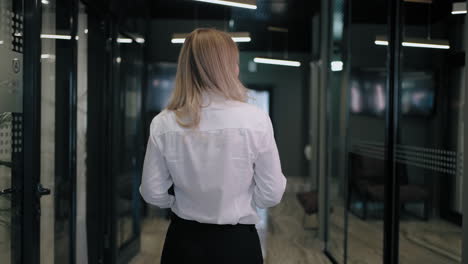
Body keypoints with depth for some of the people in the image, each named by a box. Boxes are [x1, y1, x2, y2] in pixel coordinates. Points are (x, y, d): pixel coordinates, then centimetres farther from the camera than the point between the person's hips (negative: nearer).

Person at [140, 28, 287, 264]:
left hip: (183, 241, 2)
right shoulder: (256, 119, -15)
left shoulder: (163, 124, -9)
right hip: (237, 243, -1)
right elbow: (271, 194, -8)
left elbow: (152, 193, -1)